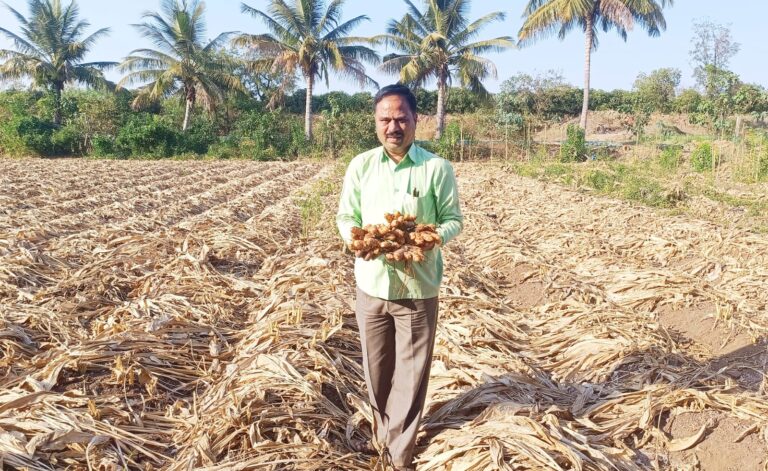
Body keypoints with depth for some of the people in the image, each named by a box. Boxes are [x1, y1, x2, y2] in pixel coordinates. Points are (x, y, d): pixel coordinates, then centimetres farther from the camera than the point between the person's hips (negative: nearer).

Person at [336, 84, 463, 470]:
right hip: (371, 285, 3)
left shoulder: (437, 168, -6)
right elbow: (345, 216, 6)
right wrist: (356, 238, -16)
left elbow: (453, 220, -1)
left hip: (418, 288, -2)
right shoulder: (360, 165, 2)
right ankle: (383, 436, 38)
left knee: (411, 374, 6)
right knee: (376, 370, 15)